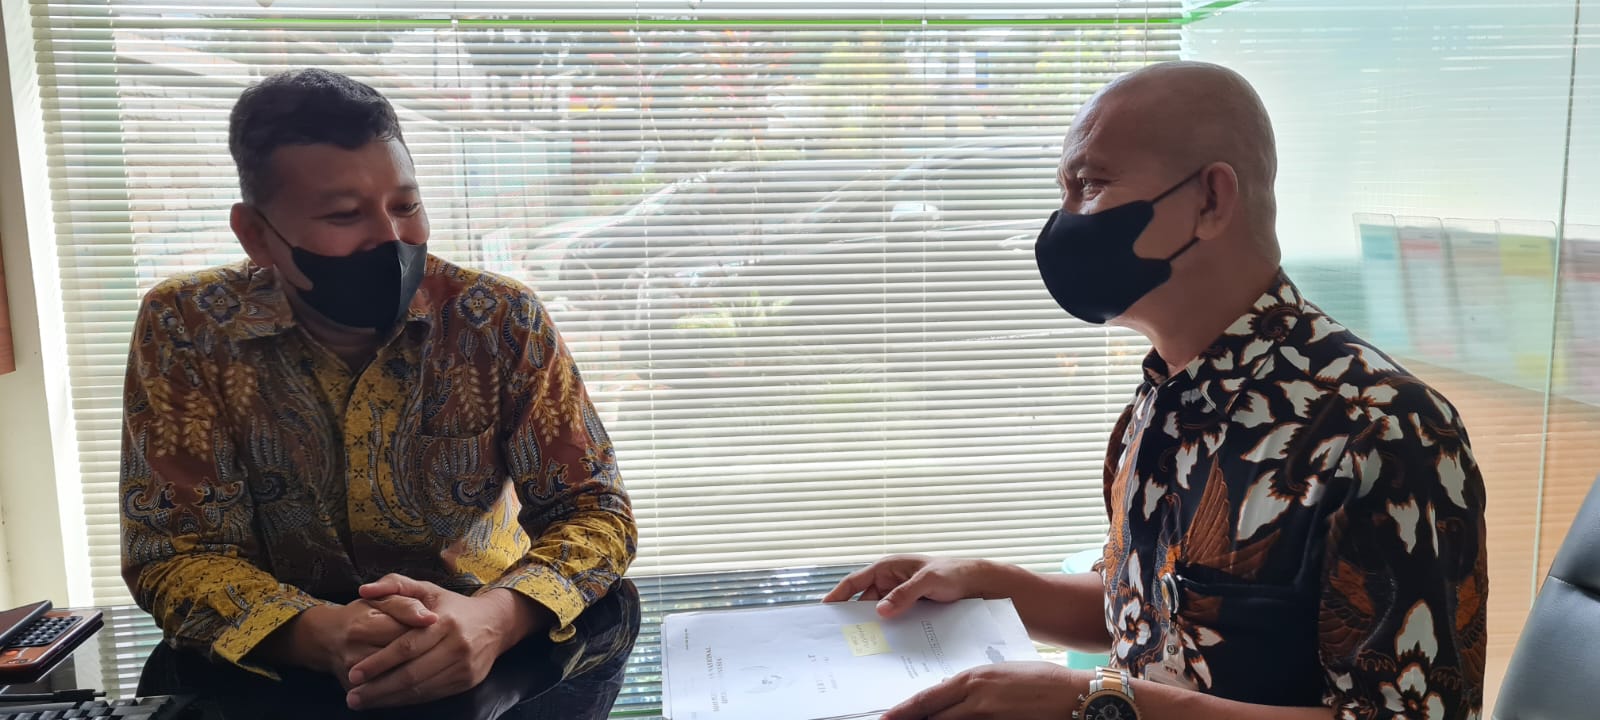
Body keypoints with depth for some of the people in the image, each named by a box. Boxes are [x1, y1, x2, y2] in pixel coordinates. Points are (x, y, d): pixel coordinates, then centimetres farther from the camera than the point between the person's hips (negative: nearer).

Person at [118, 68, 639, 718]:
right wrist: (320, 634, -31)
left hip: (483, 638, 2)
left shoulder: (501, 322, -12)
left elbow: (594, 511, -12)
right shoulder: (186, 332, -10)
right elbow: (176, 550, -10)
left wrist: (495, 617, -33)